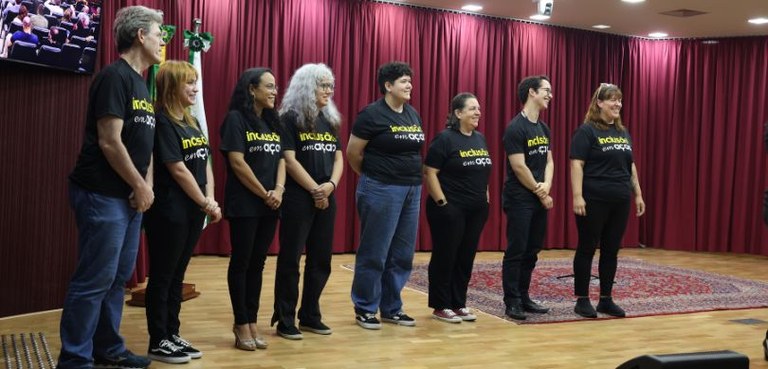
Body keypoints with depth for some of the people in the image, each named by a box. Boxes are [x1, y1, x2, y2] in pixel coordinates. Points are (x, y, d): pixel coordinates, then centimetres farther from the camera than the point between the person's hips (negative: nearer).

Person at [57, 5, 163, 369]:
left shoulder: (140, 83, 16)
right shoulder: (114, 76, -13)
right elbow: (109, 142, -19)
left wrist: (147, 185, 2)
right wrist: (140, 186, -11)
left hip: (130, 197, 9)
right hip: (103, 196, -9)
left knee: (119, 277, 14)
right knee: (94, 279, -4)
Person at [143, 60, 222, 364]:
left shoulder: (192, 122, 13)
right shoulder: (162, 122, -12)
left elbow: (205, 163, 10)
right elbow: (177, 169, -15)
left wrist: (211, 199, -4)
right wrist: (205, 203, -9)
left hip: (193, 211, 8)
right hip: (169, 213, -8)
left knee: (177, 276, 14)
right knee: (162, 277, 1)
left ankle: (172, 335, 22)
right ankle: (158, 342, 9)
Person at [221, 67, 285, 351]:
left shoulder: (272, 122, 13)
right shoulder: (236, 118, -7)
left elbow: (280, 159, 10)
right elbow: (237, 162, -14)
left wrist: (278, 190, -8)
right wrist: (264, 194, -11)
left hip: (269, 206, 6)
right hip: (244, 205, -6)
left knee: (257, 263, 10)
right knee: (241, 262, 1)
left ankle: (251, 322, 17)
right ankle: (241, 324, 9)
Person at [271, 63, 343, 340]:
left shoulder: (330, 120, 14)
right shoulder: (290, 119, -6)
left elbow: (338, 158, 10)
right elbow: (289, 161, -13)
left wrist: (331, 185, -8)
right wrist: (314, 189, -12)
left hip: (327, 199, 7)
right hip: (298, 198, -7)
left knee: (321, 259, 9)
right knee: (290, 258, -2)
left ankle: (310, 315, 21)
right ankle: (285, 320, 7)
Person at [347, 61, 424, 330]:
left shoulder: (413, 114, 12)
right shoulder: (372, 114, -9)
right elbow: (353, 152, -5)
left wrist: (411, 178, 16)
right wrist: (372, 175, 7)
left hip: (412, 189, 7)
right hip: (381, 190, -7)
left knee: (402, 254, 10)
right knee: (374, 253, 1)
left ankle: (392, 308, 23)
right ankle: (365, 309, 13)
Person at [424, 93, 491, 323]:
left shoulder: (480, 138, 12)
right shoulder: (445, 139, -11)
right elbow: (429, 173, -14)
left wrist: (485, 198, 14)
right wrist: (442, 202, -16)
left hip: (476, 210, 7)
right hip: (450, 210, -7)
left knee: (466, 258, 11)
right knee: (445, 257, 1)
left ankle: (458, 304, 21)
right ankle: (440, 307, 11)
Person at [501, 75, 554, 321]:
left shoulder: (544, 128, 13)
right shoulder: (516, 128, -13)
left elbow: (549, 161, 11)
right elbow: (518, 167, -16)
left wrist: (546, 186, -8)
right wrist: (539, 192, -9)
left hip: (539, 199, 8)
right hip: (520, 199, -8)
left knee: (531, 252, 11)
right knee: (516, 252, -4)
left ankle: (524, 297, 20)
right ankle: (512, 302, 2)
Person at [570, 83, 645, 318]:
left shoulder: (623, 132, 14)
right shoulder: (587, 131, -7)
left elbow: (631, 166, 19)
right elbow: (577, 165, -14)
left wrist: (638, 194, 16)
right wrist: (577, 196, -21)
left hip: (620, 202, 7)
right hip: (594, 201, -7)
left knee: (611, 251, 10)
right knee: (587, 249, 2)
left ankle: (606, 300, 19)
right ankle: (582, 300, 10)